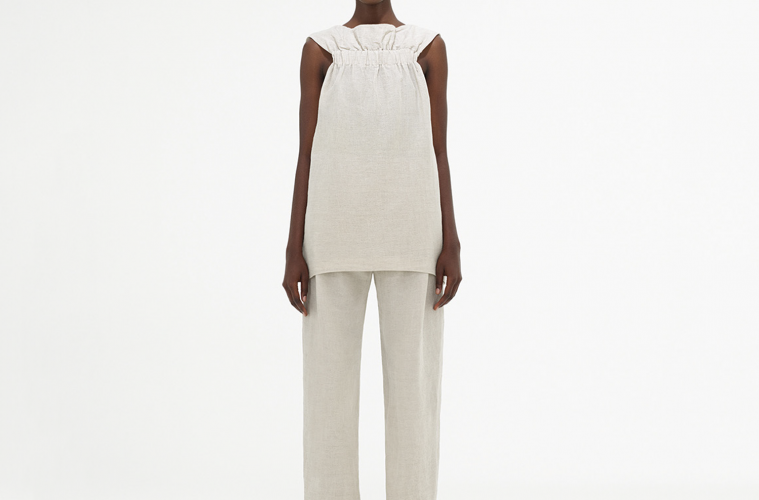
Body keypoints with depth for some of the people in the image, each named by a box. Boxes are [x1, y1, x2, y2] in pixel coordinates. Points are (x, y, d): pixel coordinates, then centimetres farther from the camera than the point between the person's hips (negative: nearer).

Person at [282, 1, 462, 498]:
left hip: (411, 235, 0)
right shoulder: (321, 50, 8)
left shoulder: (428, 47, 8)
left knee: (412, 379, 0)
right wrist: (294, 251, -1)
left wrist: (451, 245, -3)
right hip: (336, 235, 0)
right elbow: (307, 154, 4)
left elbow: (438, 151, 5)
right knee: (329, 378, 0)